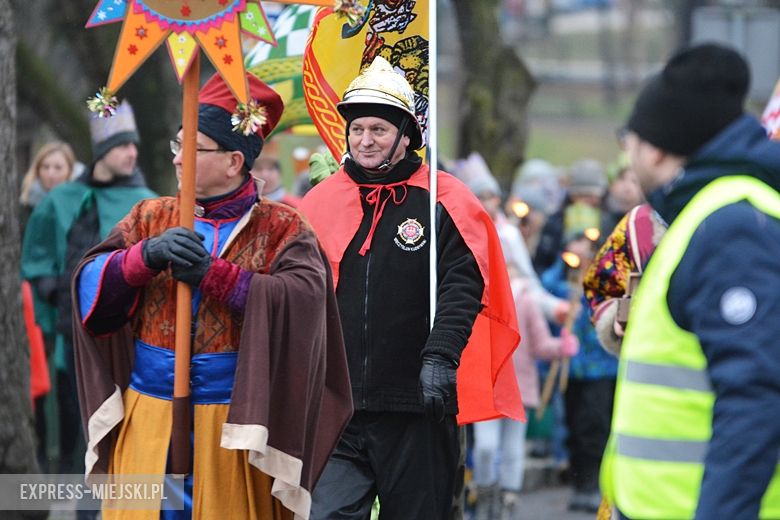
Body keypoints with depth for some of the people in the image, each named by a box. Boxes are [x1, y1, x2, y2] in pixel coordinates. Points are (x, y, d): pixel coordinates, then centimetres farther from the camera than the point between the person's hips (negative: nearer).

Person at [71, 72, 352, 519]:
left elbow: (304, 299, -17)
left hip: (236, 426, -3)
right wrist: (148, 255, -20)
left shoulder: (280, 227, 0)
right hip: (147, 419, 3)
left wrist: (212, 274, -21)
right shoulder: (152, 217, 10)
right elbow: (92, 281, -1)